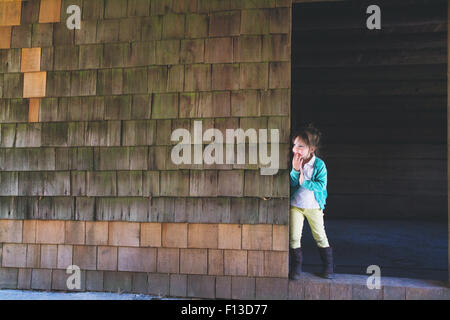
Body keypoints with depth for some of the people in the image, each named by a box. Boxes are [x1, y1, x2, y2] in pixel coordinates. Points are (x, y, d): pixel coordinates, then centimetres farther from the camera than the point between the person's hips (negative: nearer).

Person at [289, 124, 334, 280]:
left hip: (314, 207, -2)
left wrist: (305, 182, -27)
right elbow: (291, 184, -9)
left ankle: (328, 266, 22)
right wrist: (295, 170, -24)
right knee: (294, 237, 2)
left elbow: (321, 185, -18)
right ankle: (296, 267, 16)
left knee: (320, 236, 8)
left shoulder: (319, 164, -13)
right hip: (296, 205, 2)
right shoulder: (294, 162, -6)